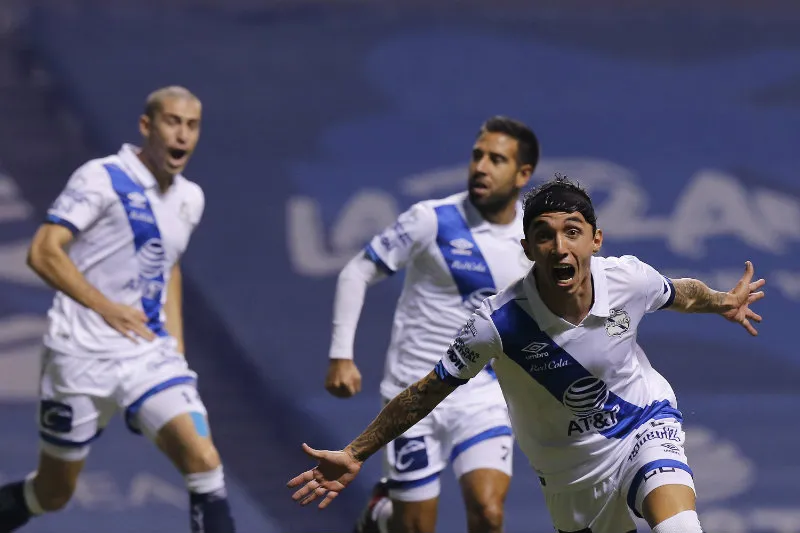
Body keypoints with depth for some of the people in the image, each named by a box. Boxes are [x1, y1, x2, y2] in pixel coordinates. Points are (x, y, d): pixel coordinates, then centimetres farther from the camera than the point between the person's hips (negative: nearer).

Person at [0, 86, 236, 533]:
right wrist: (108, 308, -19)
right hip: (83, 356, -5)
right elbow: (44, 253, -16)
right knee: (53, 493, 7)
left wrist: (176, 345, 18)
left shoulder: (190, 199, 11)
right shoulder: (102, 178, -10)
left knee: (203, 459, -18)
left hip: (150, 354, 5)